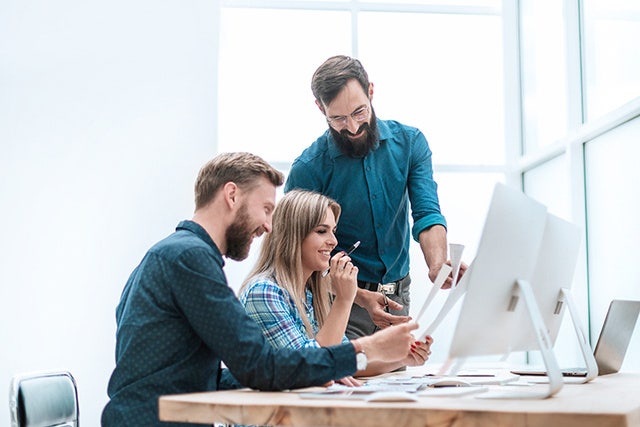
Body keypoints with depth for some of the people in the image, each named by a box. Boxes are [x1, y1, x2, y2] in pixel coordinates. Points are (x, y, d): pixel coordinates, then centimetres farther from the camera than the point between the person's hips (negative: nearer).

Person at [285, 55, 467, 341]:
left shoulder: (409, 142, -3)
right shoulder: (307, 169, -14)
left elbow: (426, 212, -11)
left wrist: (438, 266, -33)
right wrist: (362, 297, -28)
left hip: (397, 295, 4)